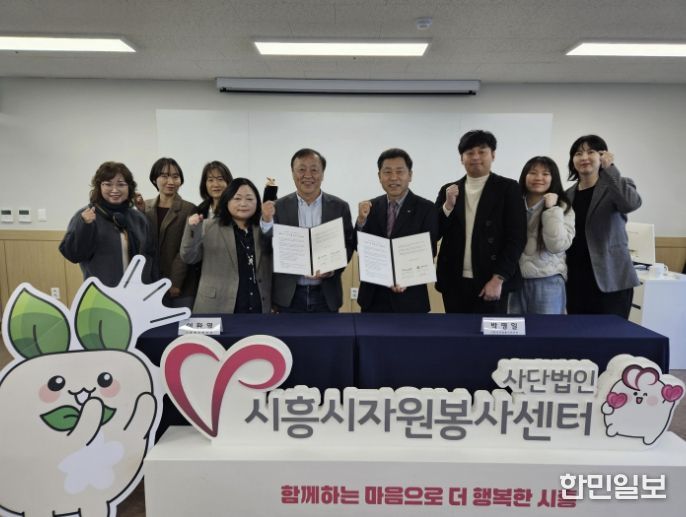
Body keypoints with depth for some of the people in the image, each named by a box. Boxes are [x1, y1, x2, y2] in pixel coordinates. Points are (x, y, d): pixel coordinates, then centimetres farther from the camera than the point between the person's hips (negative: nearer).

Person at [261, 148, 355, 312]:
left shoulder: (339, 207, 1)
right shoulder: (279, 206, 1)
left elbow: (348, 245, 3)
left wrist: (333, 268, -14)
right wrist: (267, 221, -18)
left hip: (326, 295, 0)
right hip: (289, 295, 0)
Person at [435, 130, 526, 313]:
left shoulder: (508, 188, -1)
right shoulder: (449, 190, 9)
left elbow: (517, 238, -6)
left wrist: (498, 278, -13)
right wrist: (448, 206, -12)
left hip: (491, 282, -3)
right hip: (454, 283, 4)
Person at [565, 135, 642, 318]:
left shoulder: (616, 187, 1)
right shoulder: (568, 194, 12)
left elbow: (631, 203, -23)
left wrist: (610, 169, -19)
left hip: (610, 280, -4)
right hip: (575, 280, 4)